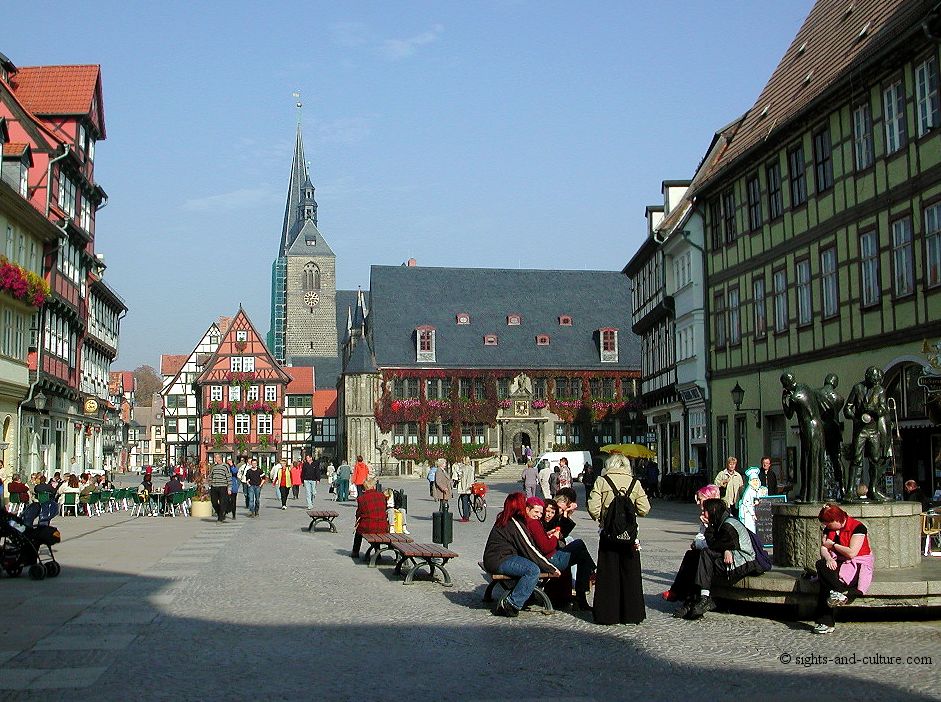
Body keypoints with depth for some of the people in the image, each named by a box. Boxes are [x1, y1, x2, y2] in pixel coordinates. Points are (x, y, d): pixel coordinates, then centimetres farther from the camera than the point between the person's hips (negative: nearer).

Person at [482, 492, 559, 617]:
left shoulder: (503, 520, 17)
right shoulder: (515, 523, -13)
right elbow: (529, 550, -13)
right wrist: (552, 568, -7)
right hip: (499, 561, -10)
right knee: (534, 570, -26)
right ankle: (511, 604, -22)